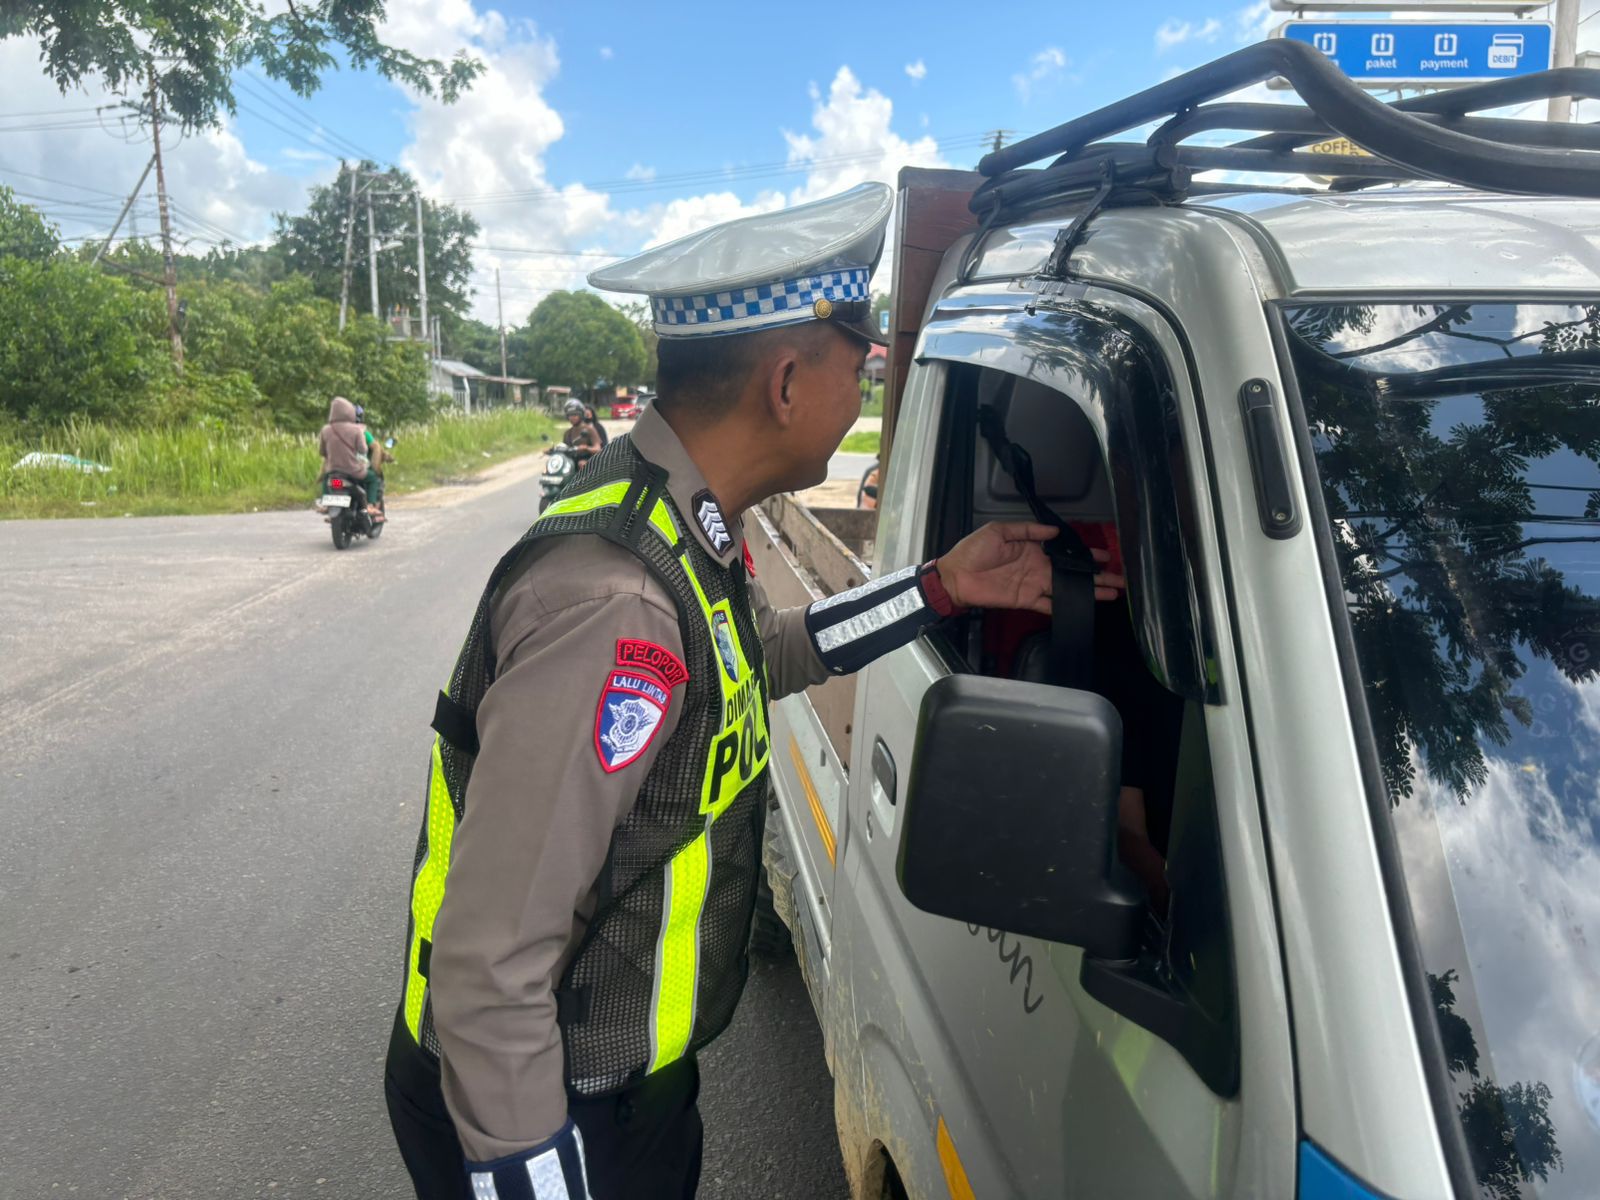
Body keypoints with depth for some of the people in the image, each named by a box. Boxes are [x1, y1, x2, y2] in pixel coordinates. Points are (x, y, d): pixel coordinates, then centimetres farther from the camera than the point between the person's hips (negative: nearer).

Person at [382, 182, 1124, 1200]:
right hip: (550, 1113, -8)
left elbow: (768, 653, 15)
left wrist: (941, 589, 9)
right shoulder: (614, 608, -35)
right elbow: (490, 966, -32)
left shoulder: (680, 521, -4)